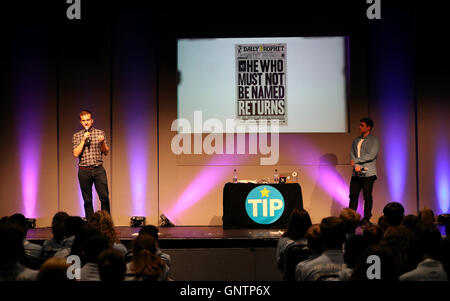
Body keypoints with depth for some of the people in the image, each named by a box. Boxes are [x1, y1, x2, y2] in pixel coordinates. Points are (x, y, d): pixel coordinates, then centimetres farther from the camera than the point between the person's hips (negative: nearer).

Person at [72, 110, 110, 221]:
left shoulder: (100, 133, 8)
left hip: (98, 169, 0)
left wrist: (102, 142, -11)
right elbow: (76, 153, -4)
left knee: (104, 197, -10)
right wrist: (84, 140, -10)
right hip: (84, 171, 0)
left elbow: (106, 152, 8)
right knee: (87, 200, 3)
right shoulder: (76, 136, 8)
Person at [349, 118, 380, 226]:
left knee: (367, 197, -2)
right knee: (353, 195, 2)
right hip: (356, 173, 5)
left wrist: (356, 161, -9)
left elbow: (372, 155, -11)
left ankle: (366, 219, 5)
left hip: (368, 173, -5)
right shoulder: (356, 140, 17)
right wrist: (356, 166, -11)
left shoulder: (374, 140, 0)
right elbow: (352, 154, 8)